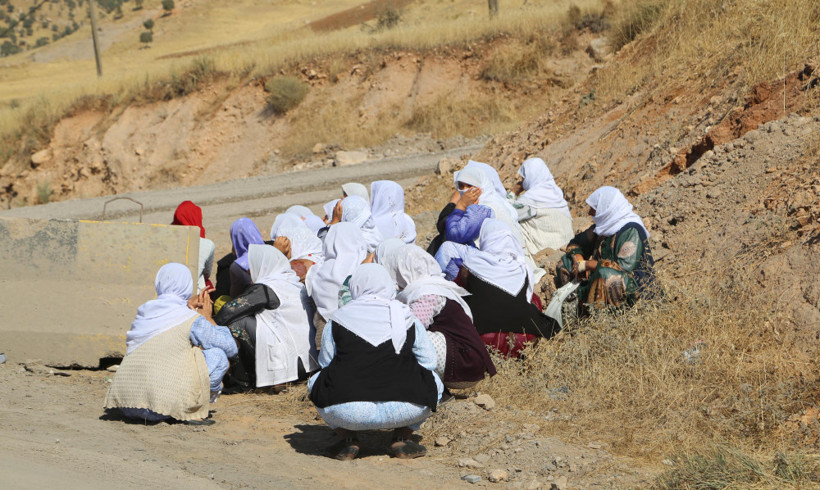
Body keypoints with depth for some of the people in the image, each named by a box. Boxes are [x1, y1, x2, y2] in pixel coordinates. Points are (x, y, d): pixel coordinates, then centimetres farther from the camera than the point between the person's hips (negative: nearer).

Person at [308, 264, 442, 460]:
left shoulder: (338, 319, 8)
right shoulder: (406, 317, 11)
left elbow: (325, 362, 14)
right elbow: (428, 360, 16)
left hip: (347, 413, 0)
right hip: (403, 411, 0)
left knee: (316, 383, 32)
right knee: (434, 382, 31)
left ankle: (348, 439, 15)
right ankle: (401, 439, 15)